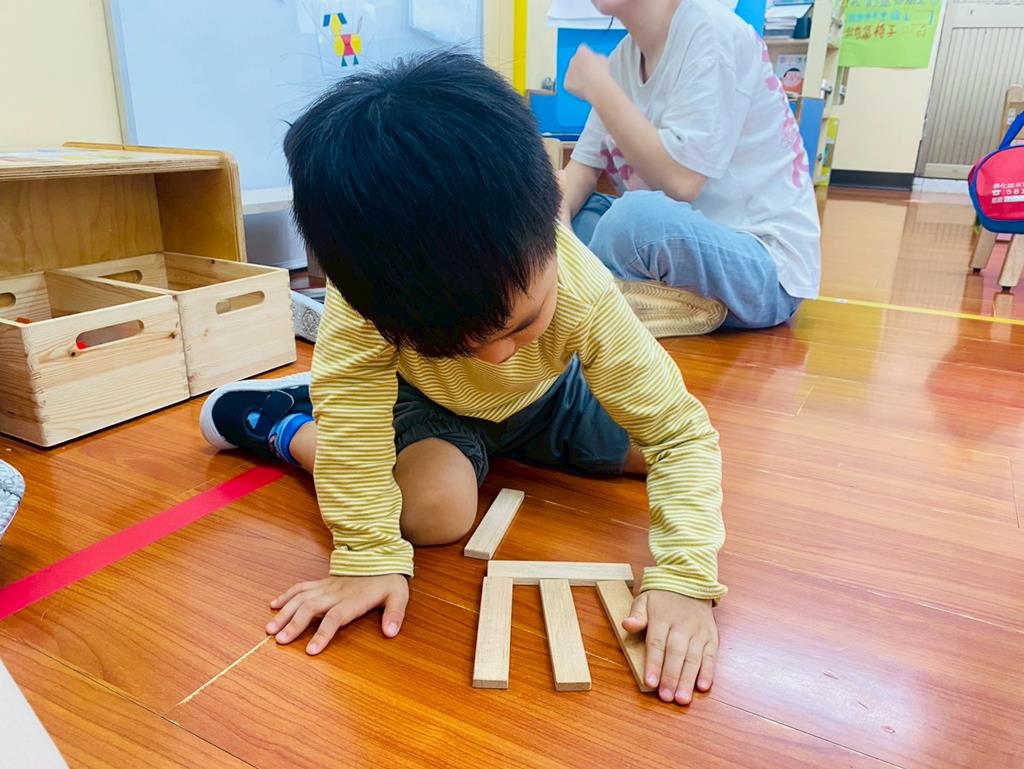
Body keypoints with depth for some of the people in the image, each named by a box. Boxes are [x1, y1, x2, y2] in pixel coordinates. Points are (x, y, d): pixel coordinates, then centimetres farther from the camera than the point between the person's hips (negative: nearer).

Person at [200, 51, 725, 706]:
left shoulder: (586, 296, -37)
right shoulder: (371, 286, -39)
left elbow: (682, 434, -33)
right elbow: (354, 407, -34)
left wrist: (683, 580, -42)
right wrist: (368, 557, -39)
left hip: (545, 392, 3)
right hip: (423, 399, -3)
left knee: (657, 436, -2)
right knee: (436, 509, -29)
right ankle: (277, 423, -2)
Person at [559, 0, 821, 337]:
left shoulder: (711, 31, -15)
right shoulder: (622, 58, 7)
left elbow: (679, 180, -24)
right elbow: (585, 164, 7)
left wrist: (598, 86, -16)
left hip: (763, 264, -7)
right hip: (671, 239, 8)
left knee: (638, 217, -35)